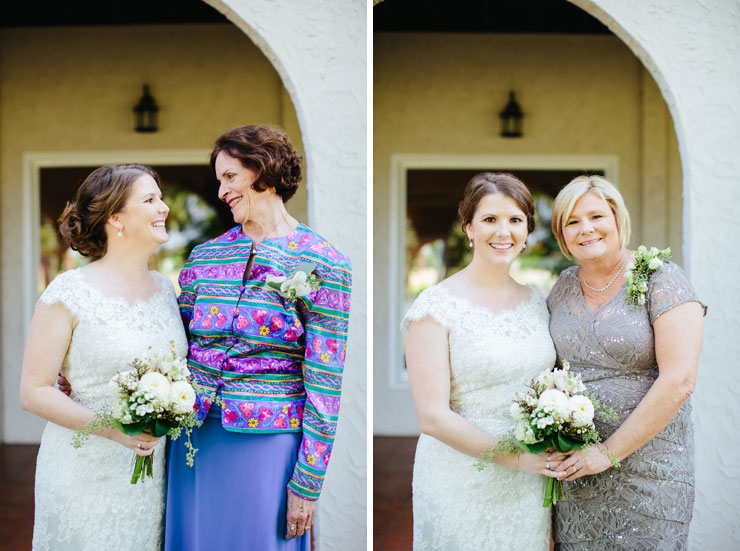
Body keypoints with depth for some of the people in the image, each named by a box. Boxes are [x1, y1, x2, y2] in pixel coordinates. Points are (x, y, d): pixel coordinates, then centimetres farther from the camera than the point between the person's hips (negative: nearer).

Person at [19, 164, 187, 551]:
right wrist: (111, 428, -21)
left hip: (158, 472, 5)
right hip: (87, 473, -5)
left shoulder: (164, 289, 9)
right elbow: (33, 392, -11)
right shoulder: (69, 293, -10)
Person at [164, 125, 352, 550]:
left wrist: (307, 484, -9)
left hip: (267, 442, -4)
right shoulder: (205, 256, 8)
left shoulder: (322, 266, -7)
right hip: (196, 439, 4)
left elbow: (324, 386, -8)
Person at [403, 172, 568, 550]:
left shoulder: (535, 303, 7)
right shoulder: (438, 306, -11)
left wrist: (553, 454, -2)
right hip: (465, 486, -5)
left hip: (531, 488, 5)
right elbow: (433, 417, -16)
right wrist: (515, 458, -17)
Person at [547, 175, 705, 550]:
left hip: (647, 463, -4)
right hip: (573, 468, 5)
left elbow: (679, 380, -17)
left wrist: (610, 452, -16)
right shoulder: (564, 287, 9)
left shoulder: (661, 280, -8)